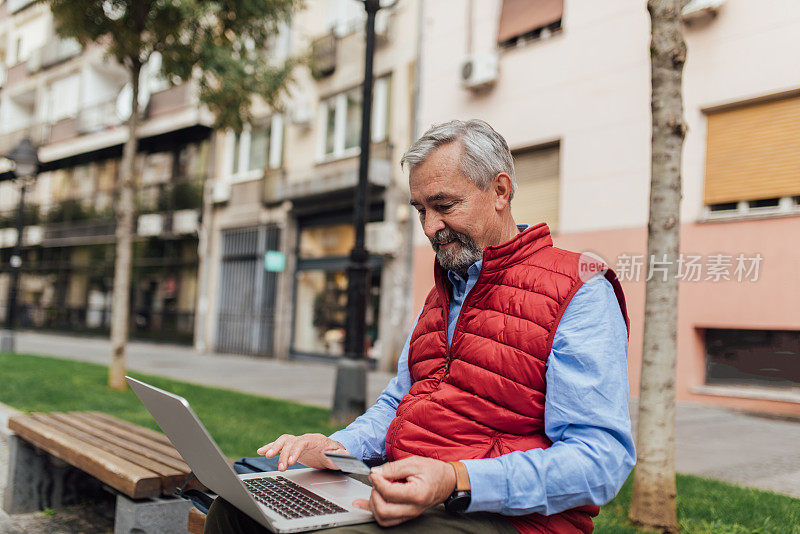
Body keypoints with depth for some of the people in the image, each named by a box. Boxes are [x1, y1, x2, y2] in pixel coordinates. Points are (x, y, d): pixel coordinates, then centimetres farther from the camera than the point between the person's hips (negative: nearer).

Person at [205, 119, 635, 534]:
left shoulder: (580, 293, -8)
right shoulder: (441, 294, 20)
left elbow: (602, 457, -17)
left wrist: (456, 481, -28)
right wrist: (340, 447, 5)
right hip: (398, 488, 8)